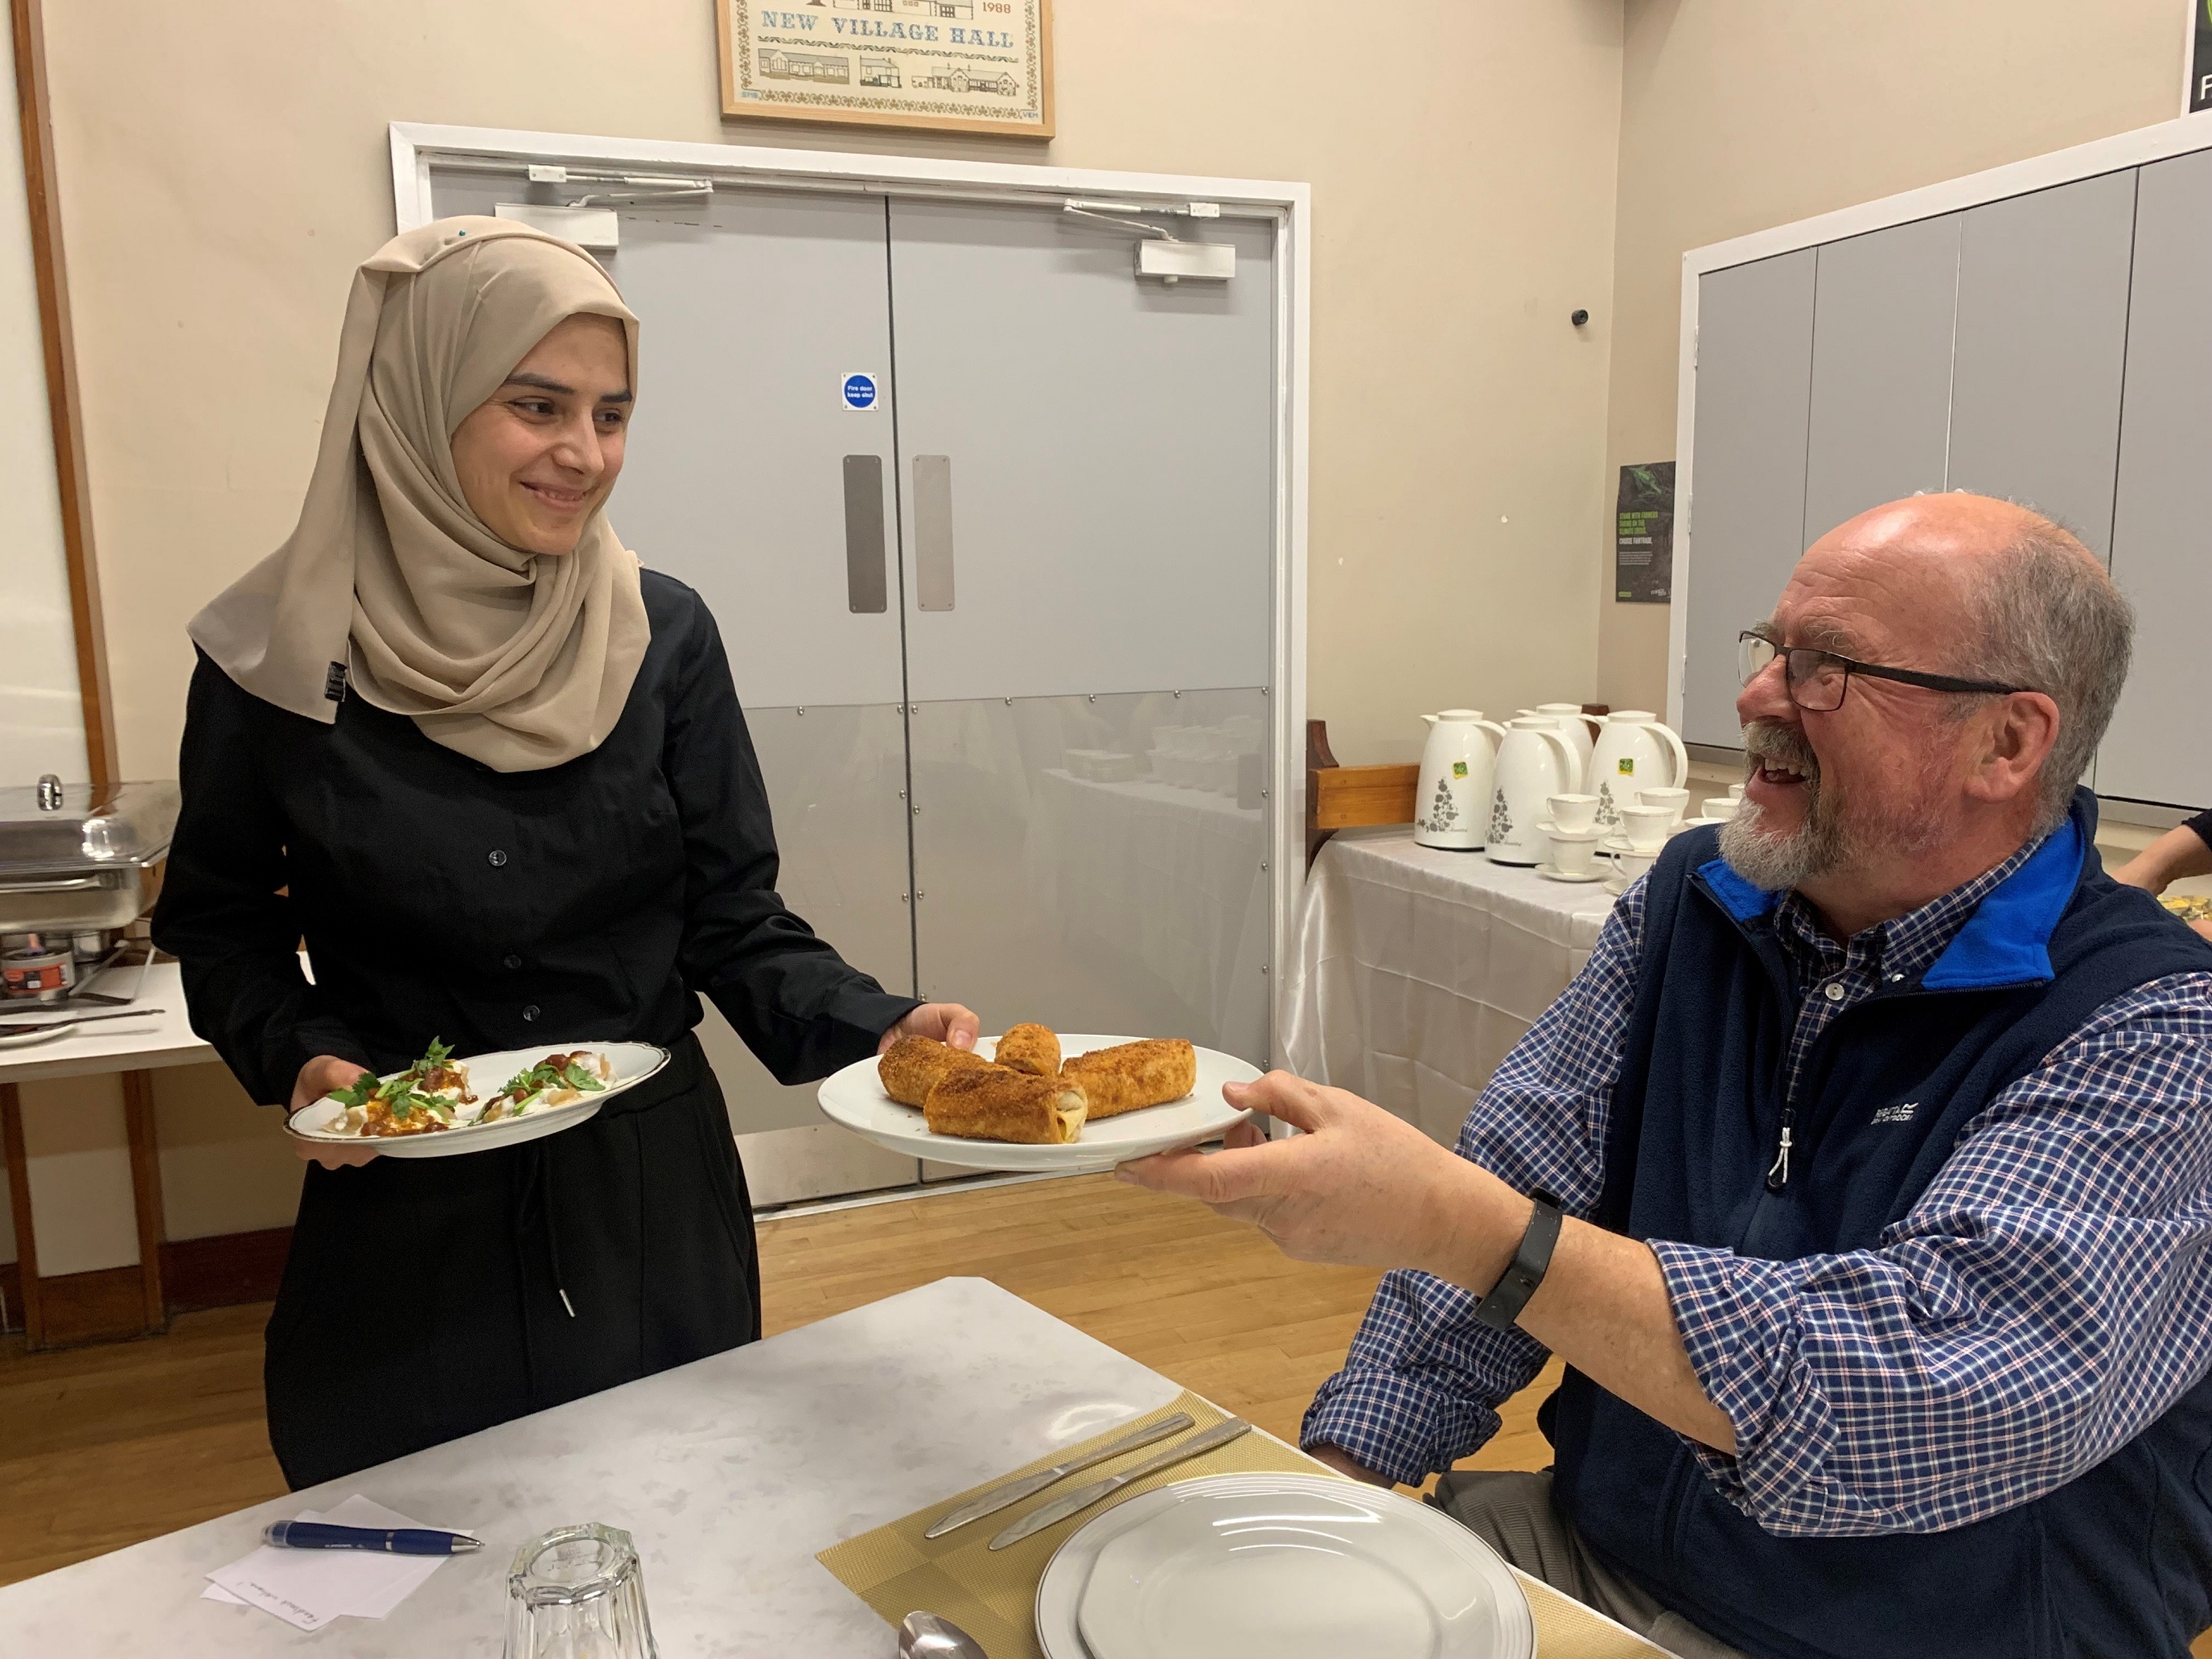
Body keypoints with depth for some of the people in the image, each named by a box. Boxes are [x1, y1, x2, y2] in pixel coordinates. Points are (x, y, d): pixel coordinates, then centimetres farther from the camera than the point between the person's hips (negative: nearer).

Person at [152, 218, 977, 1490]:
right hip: (408, 1229, -1)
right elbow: (218, 919, 5)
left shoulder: (663, 636, -8)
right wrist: (298, 1055, -13)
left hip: (654, 1205, 1)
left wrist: (879, 1031, -22)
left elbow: (736, 922, -6)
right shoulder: (277, 658, -10)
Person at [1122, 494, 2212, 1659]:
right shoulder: (1690, 903, 1)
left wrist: (1455, 1223, -36)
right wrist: (1337, 1473, -13)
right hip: (1590, 1549, 4)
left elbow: (1933, 1396, -30)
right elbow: (1517, 1187, -1)